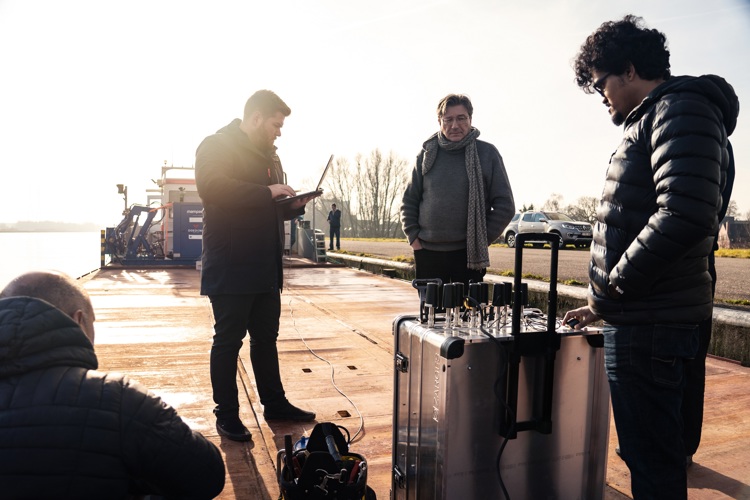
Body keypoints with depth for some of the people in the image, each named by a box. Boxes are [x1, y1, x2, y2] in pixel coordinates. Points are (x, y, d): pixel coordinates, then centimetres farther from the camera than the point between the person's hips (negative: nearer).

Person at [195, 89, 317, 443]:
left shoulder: (268, 155, 19)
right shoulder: (216, 146, -7)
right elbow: (212, 187, -26)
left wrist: (294, 205, 4)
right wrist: (267, 192, -22)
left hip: (265, 268, 8)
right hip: (230, 269, -8)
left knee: (266, 338, 16)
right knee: (228, 341, 3)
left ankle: (275, 404, 29)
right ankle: (226, 415, 16)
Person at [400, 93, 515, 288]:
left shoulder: (487, 153, 0)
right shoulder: (427, 153, 6)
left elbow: (505, 206, 1)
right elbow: (409, 201, 11)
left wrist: (481, 240, -4)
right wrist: (414, 237, 1)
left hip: (469, 253, -2)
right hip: (427, 252, 2)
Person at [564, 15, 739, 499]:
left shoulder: (682, 109, -11)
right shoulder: (650, 119, 20)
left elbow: (685, 215, -27)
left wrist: (613, 287, -15)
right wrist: (603, 303, 20)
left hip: (649, 326, -10)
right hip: (642, 318, 10)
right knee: (649, 453, 21)